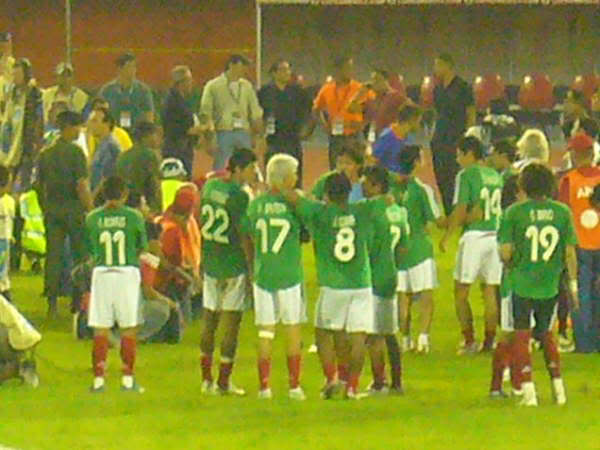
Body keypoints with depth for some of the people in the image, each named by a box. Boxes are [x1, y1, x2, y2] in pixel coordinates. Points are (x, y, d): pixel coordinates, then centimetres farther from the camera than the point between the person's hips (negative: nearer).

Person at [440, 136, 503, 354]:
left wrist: (446, 235, -4)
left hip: (474, 236, -6)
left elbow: (461, 211, -11)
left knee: (461, 291, 1)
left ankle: (469, 340, -5)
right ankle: (489, 341, 8)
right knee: (490, 291, 10)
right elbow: (502, 208, 15)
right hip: (496, 235, 6)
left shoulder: (466, 175, -7)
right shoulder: (496, 176, 12)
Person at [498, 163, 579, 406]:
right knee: (546, 334, 20)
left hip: (522, 285, -3)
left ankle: (528, 390, -4)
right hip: (551, 286, 3)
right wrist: (573, 284, 7)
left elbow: (505, 253, -11)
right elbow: (570, 252, -2)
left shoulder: (515, 212, -10)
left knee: (521, 336, 5)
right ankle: (558, 387, 19)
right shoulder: (562, 212, -4)